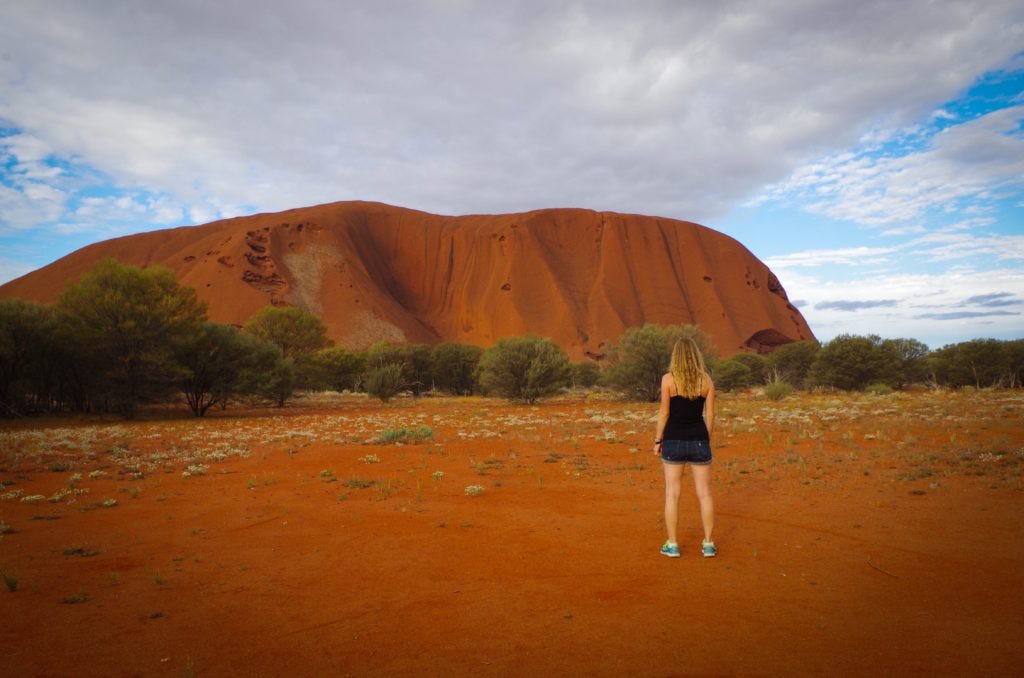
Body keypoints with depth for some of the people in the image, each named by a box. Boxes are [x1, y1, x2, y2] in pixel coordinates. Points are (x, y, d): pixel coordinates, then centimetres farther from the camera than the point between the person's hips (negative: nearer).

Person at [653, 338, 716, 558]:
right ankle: (708, 543, 15)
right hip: (699, 440, 2)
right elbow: (710, 415, 2)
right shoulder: (706, 380, 0)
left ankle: (672, 545, 10)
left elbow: (664, 413, -7)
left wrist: (657, 441, 2)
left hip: (674, 440, -2)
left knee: (672, 493, 6)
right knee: (704, 493, 10)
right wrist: (707, 441, 13)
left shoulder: (668, 379, -8)